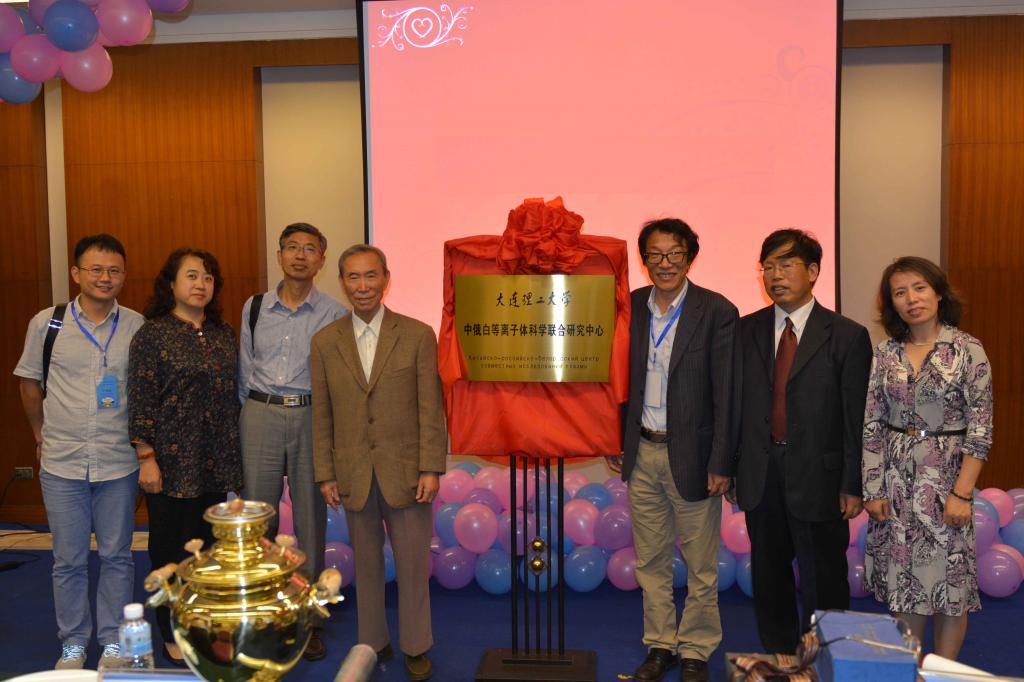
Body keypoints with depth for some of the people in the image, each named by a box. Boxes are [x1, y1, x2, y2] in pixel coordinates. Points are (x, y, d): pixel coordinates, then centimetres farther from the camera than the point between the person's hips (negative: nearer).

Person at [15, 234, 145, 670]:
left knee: (116, 557, 10)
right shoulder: (46, 323, -2)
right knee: (68, 560, 11)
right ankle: (73, 644, 27)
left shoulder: (138, 327, -3)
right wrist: (42, 437, 12)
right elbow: (30, 384, 10)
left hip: (119, 465, 0)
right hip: (61, 465, 0)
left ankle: (112, 641, 25)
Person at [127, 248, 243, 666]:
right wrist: (147, 458, -12)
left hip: (215, 465, 5)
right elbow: (140, 401, -9)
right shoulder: (152, 334, -6)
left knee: (209, 546, 11)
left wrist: (233, 455, 13)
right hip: (172, 462, -5)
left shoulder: (223, 333, 10)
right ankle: (173, 638, 18)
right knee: (171, 548, 4)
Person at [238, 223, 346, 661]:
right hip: (260, 415, 2)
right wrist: (249, 418, 11)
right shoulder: (254, 308, 8)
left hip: (312, 417, -2)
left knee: (310, 518, 5)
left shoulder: (334, 315, 0)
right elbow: (244, 370, 14)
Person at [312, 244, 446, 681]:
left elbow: (430, 409, -4)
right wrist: (326, 475, 1)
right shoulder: (325, 343, 3)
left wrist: (431, 469, -8)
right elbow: (322, 416, 4)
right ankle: (373, 643, 30)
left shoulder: (418, 336, -3)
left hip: (405, 472, -1)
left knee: (413, 565, 8)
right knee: (366, 565, 13)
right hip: (353, 475, 2)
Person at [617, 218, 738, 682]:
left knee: (700, 566, 8)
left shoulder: (717, 312, -10)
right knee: (650, 560, 15)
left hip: (690, 455, -4)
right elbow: (623, 378, 9)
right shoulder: (631, 307, 3)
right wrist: (616, 442, 8)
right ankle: (660, 645, 32)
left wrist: (720, 464, -13)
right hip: (642, 453, 4)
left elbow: (726, 394, -11)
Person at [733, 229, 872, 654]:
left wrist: (853, 485, -8)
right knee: (768, 575, 16)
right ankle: (777, 659, 31)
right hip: (760, 472, 4)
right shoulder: (746, 330, 6)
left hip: (817, 475, -4)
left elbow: (857, 417, -6)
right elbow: (736, 401, 5)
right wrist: (728, 467, 2)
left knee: (823, 581, 6)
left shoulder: (847, 336, -5)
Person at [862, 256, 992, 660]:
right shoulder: (885, 353, 3)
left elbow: (980, 428, -8)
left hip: (944, 476, -3)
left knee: (948, 580, 5)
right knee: (902, 579, 10)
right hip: (894, 478, 3)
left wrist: (962, 492, -13)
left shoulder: (968, 350, -6)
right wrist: (873, 487, 0)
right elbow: (871, 423, 5)